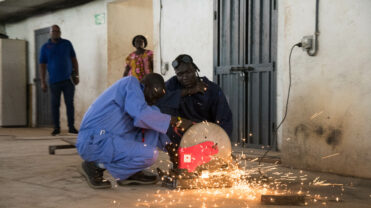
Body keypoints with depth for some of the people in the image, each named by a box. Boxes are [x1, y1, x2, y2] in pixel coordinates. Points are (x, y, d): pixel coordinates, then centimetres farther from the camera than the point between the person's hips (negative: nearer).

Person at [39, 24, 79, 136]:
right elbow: (42, 65, 5)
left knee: (69, 103, 0)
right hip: (54, 81, 0)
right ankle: (56, 127, 13)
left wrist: (76, 75, 3)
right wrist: (43, 82, -1)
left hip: (68, 80, 0)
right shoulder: (45, 47, 4)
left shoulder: (67, 43, 6)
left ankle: (71, 127, 5)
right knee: (55, 104, 4)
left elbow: (74, 59, 9)